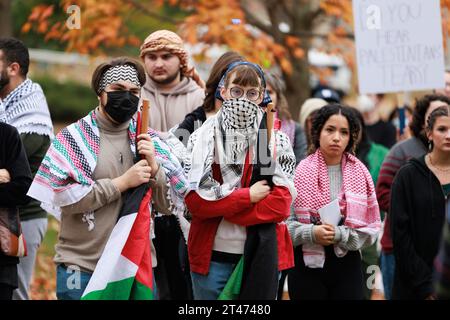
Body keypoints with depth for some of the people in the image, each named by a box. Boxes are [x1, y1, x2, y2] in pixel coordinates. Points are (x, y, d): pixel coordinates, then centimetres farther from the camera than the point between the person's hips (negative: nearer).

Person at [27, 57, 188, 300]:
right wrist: (121, 183, -14)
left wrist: (154, 168, -10)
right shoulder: (72, 137, -1)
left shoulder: (149, 141, 9)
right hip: (81, 266, -3)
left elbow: (167, 206, 7)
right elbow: (64, 198, -12)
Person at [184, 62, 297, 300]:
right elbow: (195, 201, -7)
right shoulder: (203, 138, 3)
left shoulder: (277, 142, 4)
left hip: (261, 256, 0)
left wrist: (222, 206, -11)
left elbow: (280, 205, -6)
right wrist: (249, 196, -12)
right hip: (212, 255, 0)